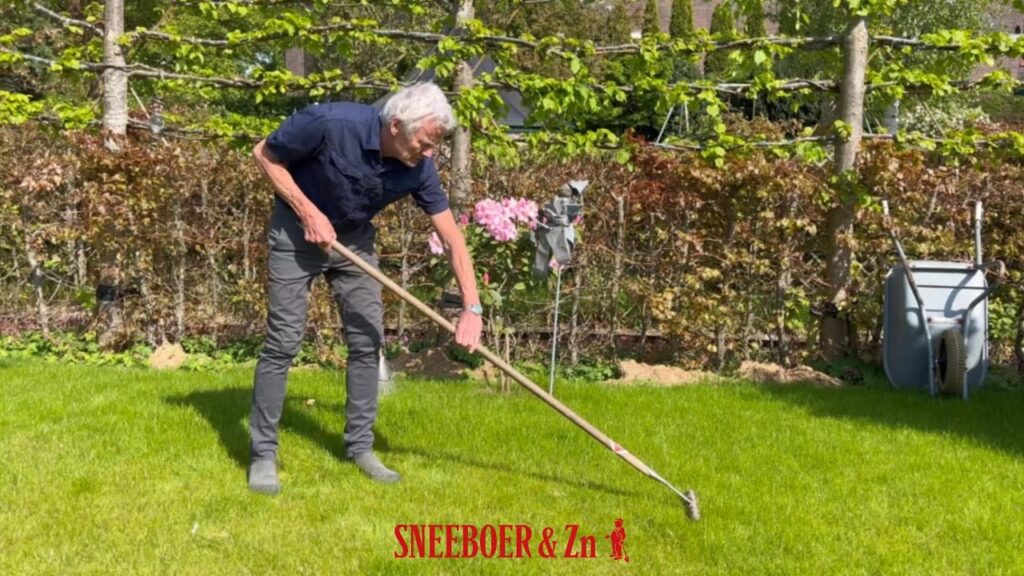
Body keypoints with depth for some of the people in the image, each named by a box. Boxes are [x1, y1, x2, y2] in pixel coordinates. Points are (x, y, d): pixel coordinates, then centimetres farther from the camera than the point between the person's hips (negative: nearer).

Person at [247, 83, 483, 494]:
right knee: (283, 341, -8)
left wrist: (472, 308, -20)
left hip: (354, 238, 5)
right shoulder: (332, 123, -32)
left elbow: (452, 238, -13)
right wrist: (308, 212, -23)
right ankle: (262, 455, 1)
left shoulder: (419, 168, -19)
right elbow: (265, 155, -16)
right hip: (298, 230, -4)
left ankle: (360, 447, 13)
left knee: (368, 340, 1)